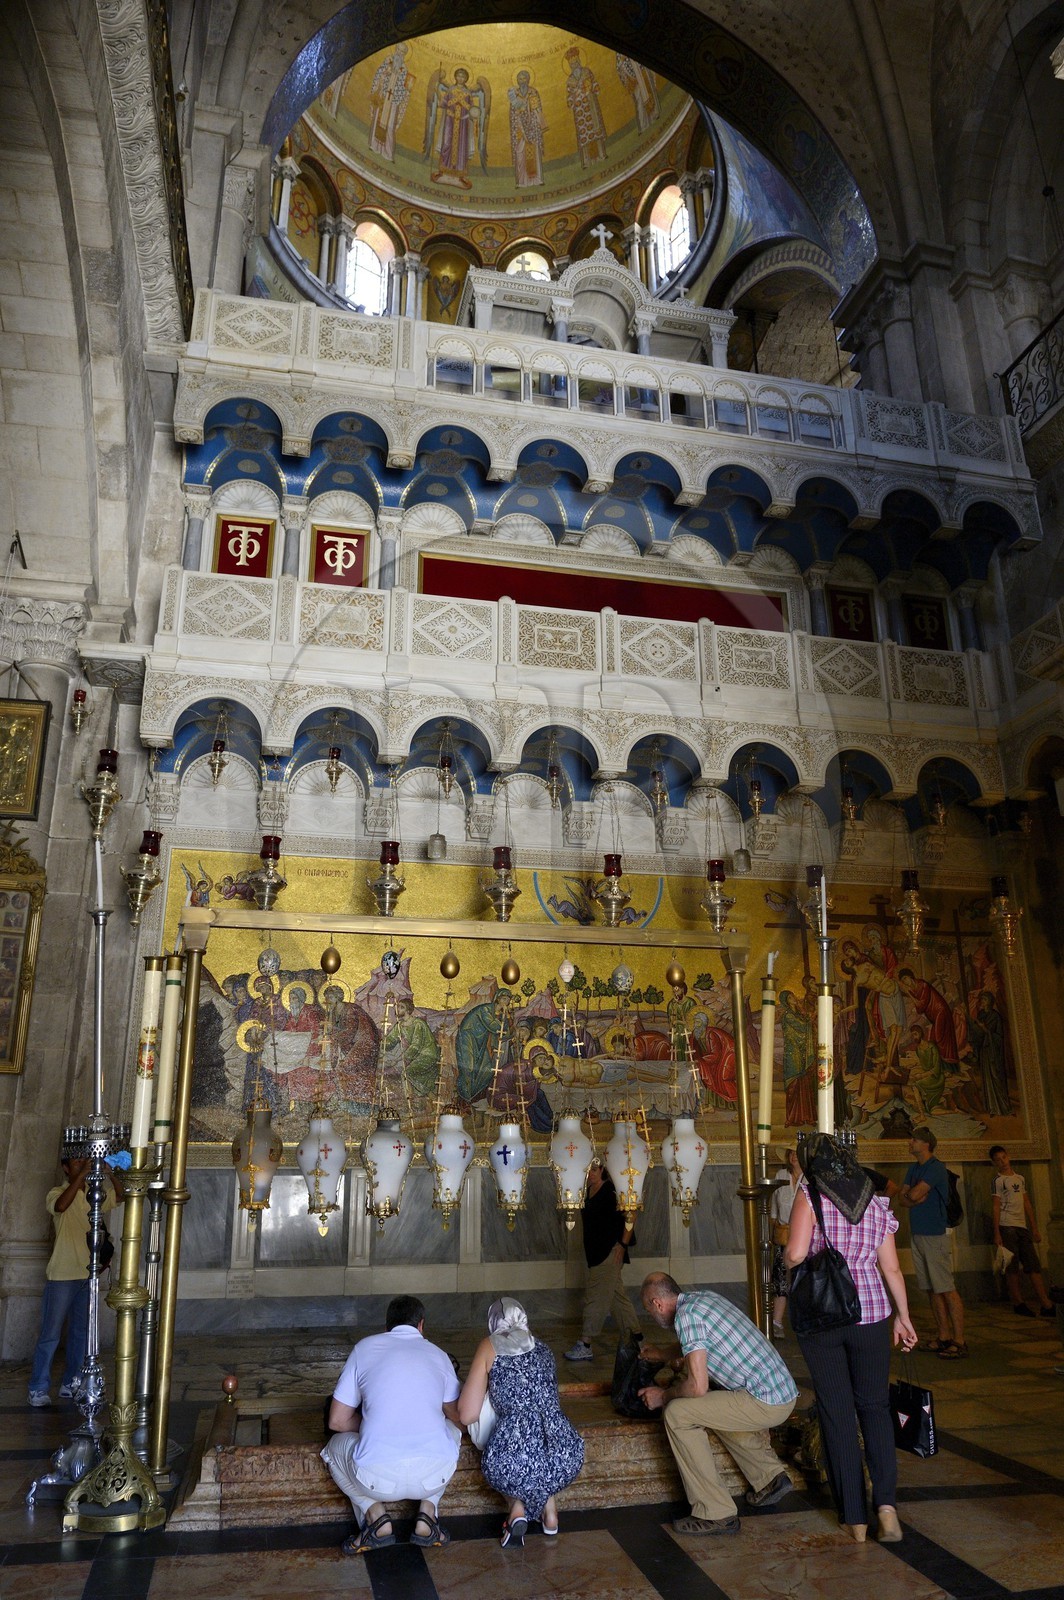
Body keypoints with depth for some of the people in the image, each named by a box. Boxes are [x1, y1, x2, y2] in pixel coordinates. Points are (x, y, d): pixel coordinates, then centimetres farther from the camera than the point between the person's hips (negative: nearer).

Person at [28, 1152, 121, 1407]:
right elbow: (60, 1205, -31)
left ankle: (70, 1384, 23)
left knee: (80, 1331, 12)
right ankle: (38, 1389, 10)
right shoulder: (57, 1193, -9)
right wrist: (83, 1174, -36)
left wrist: (111, 1173, -17)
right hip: (62, 1275, -5)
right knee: (50, 1333, 0)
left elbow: (120, 1195, -2)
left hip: (88, 1274, 6)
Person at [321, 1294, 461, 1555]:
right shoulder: (438, 1355, 16)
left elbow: (337, 1421, 15)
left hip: (378, 1478, -1)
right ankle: (427, 1511, 15)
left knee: (336, 1446, 30)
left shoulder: (365, 1348, 12)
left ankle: (375, 1515, 9)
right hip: (435, 1477, 1)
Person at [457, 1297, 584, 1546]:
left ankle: (518, 1507, 9)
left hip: (513, 1466, -3)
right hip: (567, 1460, 4)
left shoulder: (490, 1347, 7)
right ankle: (548, 1508, 19)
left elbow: (467, 1416, 5)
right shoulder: (542, 1347, 19)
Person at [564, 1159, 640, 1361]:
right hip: (595, 1252, 9)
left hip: (610, 1251, -9)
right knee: (617, 1294, 14)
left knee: (595, 1297, -6)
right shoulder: (588, 1192, 11)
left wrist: (622, 1245, -17)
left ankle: (585, 1346, -2)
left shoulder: (612, 1191, -13)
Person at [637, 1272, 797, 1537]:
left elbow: (698, 1386, -18)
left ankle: (716, 1514, -3)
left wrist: (663, 1396, 1)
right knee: (717, 1408, 30)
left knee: (677, 1414, -7)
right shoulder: (704, 1296, 13)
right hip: (786, 1393, 10)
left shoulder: (686, 1313, -14)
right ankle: (770, 1478, 25)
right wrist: (663, 1356, 44)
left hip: (765, 1402, -10)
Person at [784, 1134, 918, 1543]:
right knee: (875, 1406, 15)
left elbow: (795, 1255, -14)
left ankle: (854, 1517, 13)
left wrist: (785, 1256, 8)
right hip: (870, 1311, 3)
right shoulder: (877, 1201, 8)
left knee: (836, 1413, 7)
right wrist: (903, 1316, 20)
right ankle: (885, 1503, 1)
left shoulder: (810, 1194, -5)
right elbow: (892, 1269, 9)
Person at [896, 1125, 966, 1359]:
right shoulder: (914, 1168, 16)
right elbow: (900, 1199, 11)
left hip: (935, 1235, -8)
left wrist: (910, 1195, 2)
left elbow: (913, 1195, -19)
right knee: (932, 1289, 11)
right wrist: (915, 1198, -7)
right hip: (918, 1235, 8)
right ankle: (943, 1336, 17)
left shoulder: (936, 1168, -11)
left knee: (947, 1290, -6)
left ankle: (959, 1341, -3)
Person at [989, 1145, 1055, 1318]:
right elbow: (996, 1207, -4)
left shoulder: (1020, 1178, 17)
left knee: (1034, 1265, 1)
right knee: (1012, 1267, -2)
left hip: (1023, 1226, 5)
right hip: (1007, 1226, -5)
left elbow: (1027, 1204, 18)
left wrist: (1035, 1228, 12)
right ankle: (1018, 1303, 5)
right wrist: (997, 1233, -10)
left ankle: (1046, 1305, 0)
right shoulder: (998, 1180, 0)